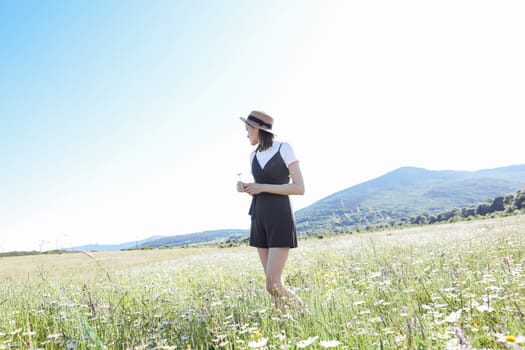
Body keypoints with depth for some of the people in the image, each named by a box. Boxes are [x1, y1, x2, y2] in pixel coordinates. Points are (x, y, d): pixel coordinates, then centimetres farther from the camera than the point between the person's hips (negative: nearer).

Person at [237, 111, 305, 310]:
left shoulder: (284, 148, -6)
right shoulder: (254, 156, 14)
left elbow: (300, 188, -11)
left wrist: (262, 187, -14)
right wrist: (246, 188, 0)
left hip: (280, 219, -7)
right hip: (259, 220, 7)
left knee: (273, 285, -13)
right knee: (274, 284, 6)